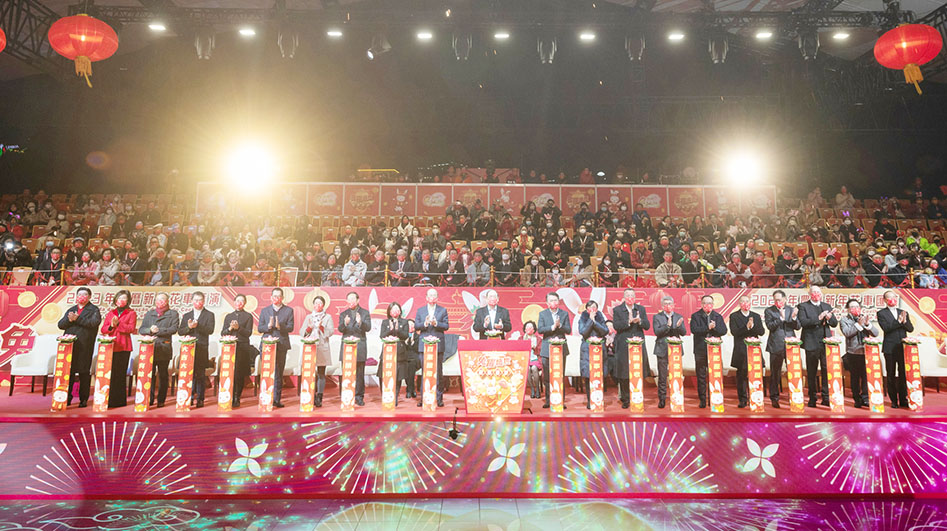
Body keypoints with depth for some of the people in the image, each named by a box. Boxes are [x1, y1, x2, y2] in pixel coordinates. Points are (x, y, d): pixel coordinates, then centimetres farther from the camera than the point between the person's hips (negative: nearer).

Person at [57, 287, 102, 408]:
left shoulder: (94, 309, 6)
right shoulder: (71, 310, 21)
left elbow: (94, 322, -11)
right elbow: (60, 325, 12)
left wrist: (77, 319, -14)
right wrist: (69, 320, -8)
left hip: (85, 346, -4)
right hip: (69, 345, 4)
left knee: (84, 373, -1)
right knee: (68, 371, 3)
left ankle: (83, 399, 6)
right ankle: (67, 397, 12)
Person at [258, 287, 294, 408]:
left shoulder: (289, 310, 8)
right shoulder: (265, 311, 13)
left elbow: (290, 327, -1)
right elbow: (259, 328, 7)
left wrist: (280, 326, -19)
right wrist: (268, 326, -13)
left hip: (281, 345, 0)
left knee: (279, 373, 4)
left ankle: (277, 399, 9)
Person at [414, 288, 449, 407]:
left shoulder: (443, 310, 9)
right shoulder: (420, 310, 12)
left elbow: (446, 326, 1)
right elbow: (416, 326, 5)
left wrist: (436, 323, -15)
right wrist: (425, 323, -13)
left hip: (438, 345, -1)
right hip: (424, 345, 1)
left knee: (438, 372, 1)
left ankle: (439, 398, 8)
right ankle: (423, 397, 9)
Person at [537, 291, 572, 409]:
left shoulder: (564, 314, 8)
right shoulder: (542, 314, 6)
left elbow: (568, 330, 0)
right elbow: (540, 330, -6)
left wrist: (559, 325, -16)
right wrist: (552, 327, -17)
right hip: (547, 349, 0)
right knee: (546, 376, 2)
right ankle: (548, 400, 11)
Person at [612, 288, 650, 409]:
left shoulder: (641, 309, 12)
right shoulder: (617, 310, 3)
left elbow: (647, 326, 5)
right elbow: (616, 326, -8)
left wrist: (639, 321, -14)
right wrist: (629, 321, -19)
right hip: (623, 347, -2)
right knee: (623, 375, 0)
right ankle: (625, 400, 10)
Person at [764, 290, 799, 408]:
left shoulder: (791, 310, 12)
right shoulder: (769, 311, 5)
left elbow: (797, 327, 6)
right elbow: (770, 326, -6)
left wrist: (794, 317, -12)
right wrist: (781, 318, -16)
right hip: (776, 346, -2)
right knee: (775, 373, 2)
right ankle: (774, 398, 10)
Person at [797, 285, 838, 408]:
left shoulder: (827, 306, 17)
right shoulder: (803, 306, 3)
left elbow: (835, 324, 14)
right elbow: (803, 322, -10)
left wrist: (829, 318, -7)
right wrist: (818, 318, -19)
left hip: (826, 343, 3)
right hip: (812, 344, -3)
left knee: (827, 371, -1)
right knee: (811, 373, 3)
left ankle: (826, 398, 6)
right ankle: (812, 399, 11)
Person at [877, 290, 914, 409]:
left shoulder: (903, 313, 13)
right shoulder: (881, 313, 1)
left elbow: (911, 329, 6)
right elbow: (886, 328, -12)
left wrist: (904, 321, -12)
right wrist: (898, 321, -19)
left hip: (903, 348, 3)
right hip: (890, 349, -3)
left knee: (903, 374, 4)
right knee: (891, 375, 3)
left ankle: (903, 400, 13)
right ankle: (894, 401, 9)